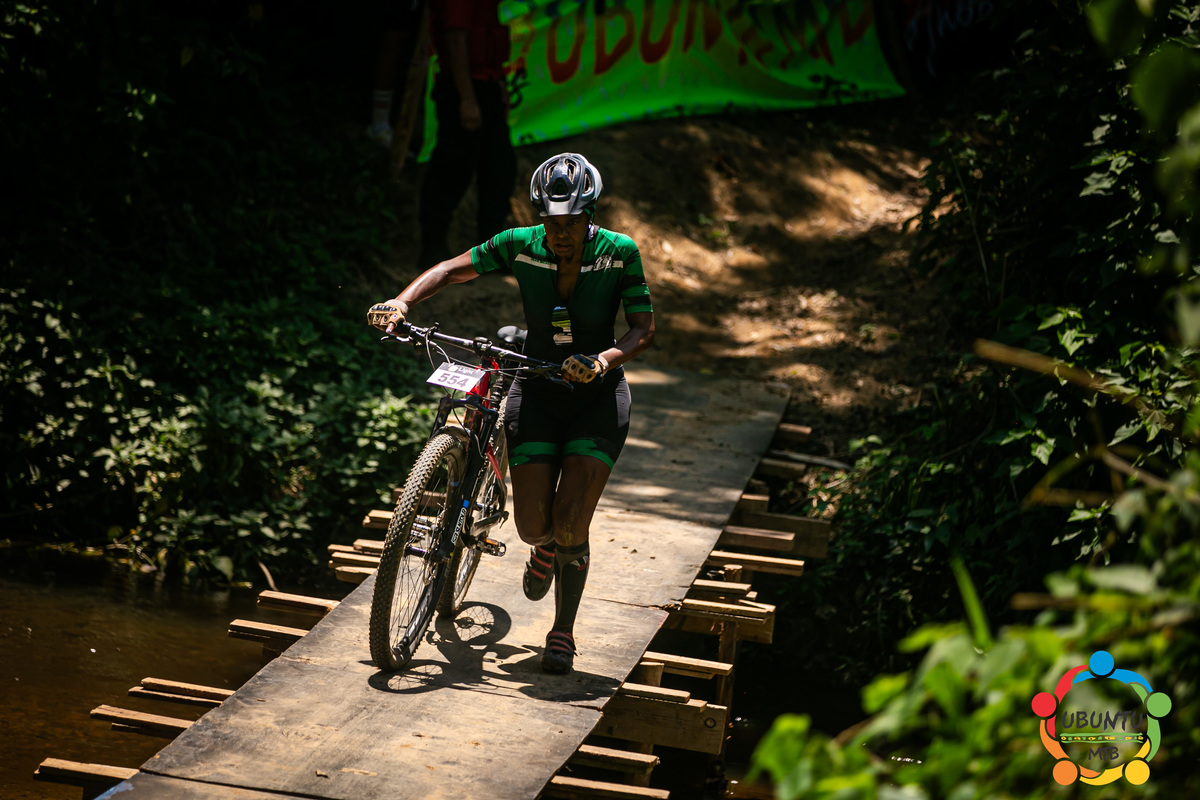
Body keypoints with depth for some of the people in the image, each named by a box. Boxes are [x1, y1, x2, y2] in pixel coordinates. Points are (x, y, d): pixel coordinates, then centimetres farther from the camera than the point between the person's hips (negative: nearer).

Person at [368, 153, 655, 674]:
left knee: (570, 522, -13)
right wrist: (402, 303, -18)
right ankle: (546, 547, 34)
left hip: (597, 397, -2)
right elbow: (452, 270, -2)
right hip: (537, 393, 2)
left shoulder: (619, 253, -13)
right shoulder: (520, 246, -10)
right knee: (532, 525, -6)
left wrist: (603, 361, -32)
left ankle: (563, 631, 8)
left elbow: (643, 329, -14)